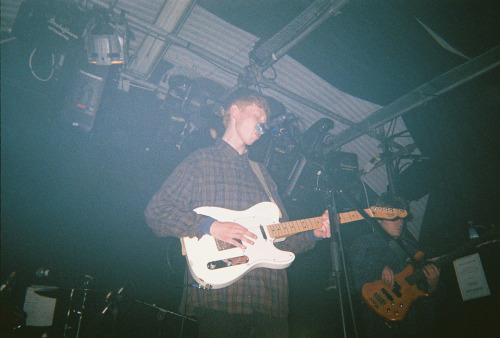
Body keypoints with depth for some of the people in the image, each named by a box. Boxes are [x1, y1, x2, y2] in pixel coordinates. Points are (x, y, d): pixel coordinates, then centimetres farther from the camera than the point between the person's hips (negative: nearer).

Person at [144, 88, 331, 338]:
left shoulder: (261, 173, 21)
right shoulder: (201, 162, 2)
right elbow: (156, 212, -7)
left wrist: (312, 235, 4)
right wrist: (209, 226, -17)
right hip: (218, 297, -5)